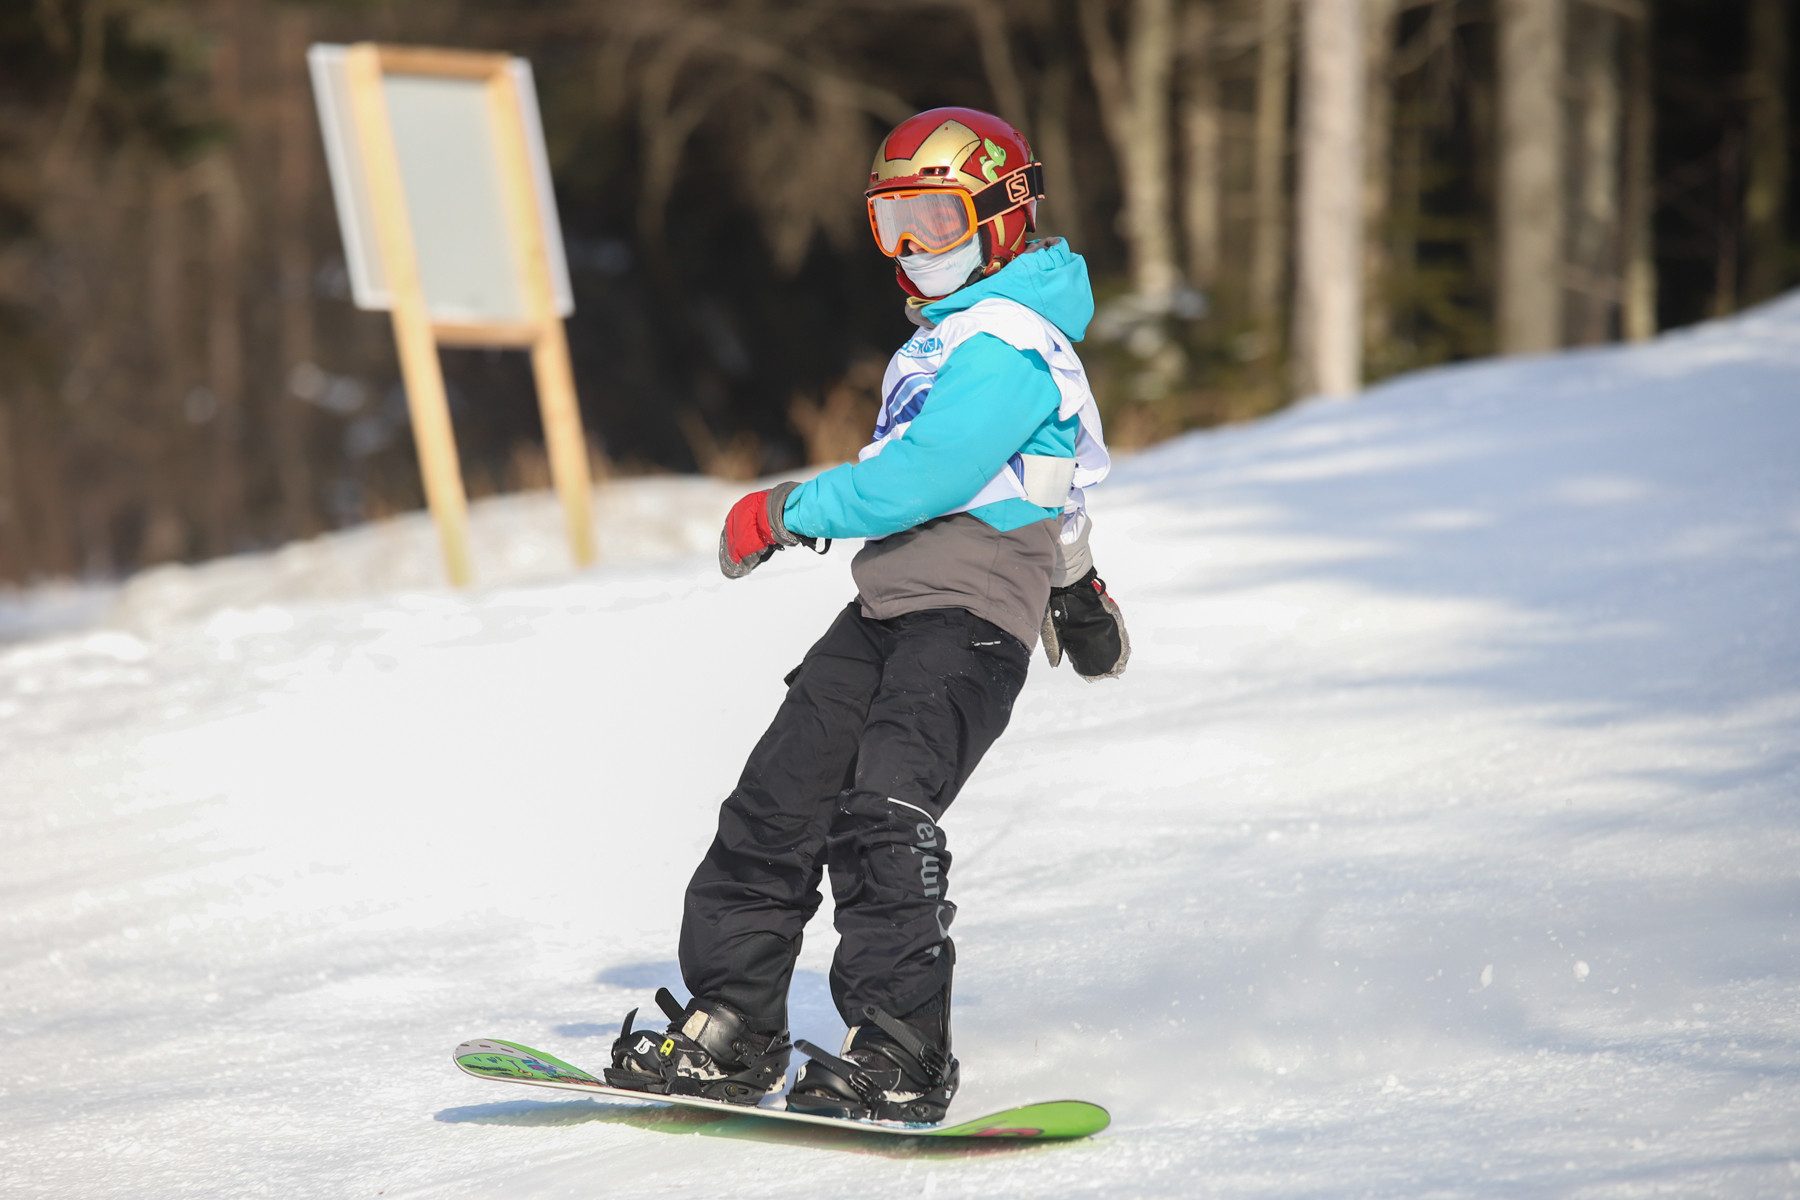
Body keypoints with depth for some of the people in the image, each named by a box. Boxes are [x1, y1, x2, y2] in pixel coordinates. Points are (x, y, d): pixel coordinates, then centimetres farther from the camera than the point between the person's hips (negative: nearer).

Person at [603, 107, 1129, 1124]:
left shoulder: (1007, 345, -10)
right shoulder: (942, 342, 24)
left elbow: (925, 477, -21)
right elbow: (1047, 480, 38)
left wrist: (786, 512, -10)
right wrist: (1079, 593, 50)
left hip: (972, 620, -10)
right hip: (887, 613, 10)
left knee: (882, 812, -23)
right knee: (778, 801, 2)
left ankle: (903, 1057, -24)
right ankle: (733, 1029, 8)